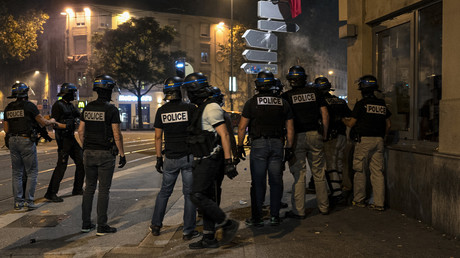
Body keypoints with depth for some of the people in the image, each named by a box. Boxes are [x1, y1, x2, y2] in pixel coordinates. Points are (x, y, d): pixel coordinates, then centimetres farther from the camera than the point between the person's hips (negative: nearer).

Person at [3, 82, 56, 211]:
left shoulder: (8, 108, 10)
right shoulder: (29, 106, -8)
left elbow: (6, 128, 12)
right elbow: (43, 122, -3)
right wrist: (51, 121, 17)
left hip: (12, 141, 6)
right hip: (26, 141, -6)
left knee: (17, 173, 10)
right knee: (32, 172, 2)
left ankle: (18, 202, 11)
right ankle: (29, 201, 0)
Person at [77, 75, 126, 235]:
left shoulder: (88, 108, 6)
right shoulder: (111, 109, -11)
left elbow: (81, 131, 9)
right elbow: (117, 135, -13)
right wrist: (122, 154, -6)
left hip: (89, 153, 6)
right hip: (105, 154, -5)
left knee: (89, 187, 13)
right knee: (104, 190, 0)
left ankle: (86, 223, 18)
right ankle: (102, 226, 4)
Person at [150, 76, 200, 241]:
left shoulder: (161, 111, 2)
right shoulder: (190, 108, -7)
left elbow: (158, 137, 5)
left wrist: (159, 158, 12)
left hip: (170, 158, 3)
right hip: (189, 156, -3)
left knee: (164, 191, 18)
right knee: (189, 194, 4)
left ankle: (156, 225, 24)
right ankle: (188, 231, 9)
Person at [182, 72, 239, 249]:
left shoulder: (211, 108, -13)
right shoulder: (202, 108, 18)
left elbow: (224, 135, -19)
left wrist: (228, 162, -23)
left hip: (209, 160, -10)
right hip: (203, 160, 10)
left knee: (198, 196, -12)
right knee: (207, 198, 10)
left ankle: (228, 225, 0)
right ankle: (209, 239, 17)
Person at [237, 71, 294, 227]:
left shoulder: (252, 102, -2)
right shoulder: (283, 103, 7)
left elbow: (242, 127, -2)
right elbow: (290, 129, 8)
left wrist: (240, 146, 8)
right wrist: (289, 148, 15)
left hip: (258, 144, -2)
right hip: (277, 144, 3)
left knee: (258, 183, 2)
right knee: (276, 182, 9)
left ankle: (256, 218, 7)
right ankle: (275, 216, 14)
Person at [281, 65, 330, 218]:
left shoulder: (286, 96, -3)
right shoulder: (314, 93, 6)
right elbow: (325, 114, 6)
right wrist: (324, 134, 13)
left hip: (297, 137, -3)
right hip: (315, 135, 3)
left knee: (299, 174, 1)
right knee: (319, 173, 12)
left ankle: (299, 211, 5)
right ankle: (324, 207, 21)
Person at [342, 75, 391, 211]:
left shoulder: (361, 104, -8)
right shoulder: (382, 104, 11)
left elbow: (351, 123, -4)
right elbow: (388, 124, 15)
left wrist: (343, 119, 16)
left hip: (364, 140, -5)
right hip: (378, 141, 5)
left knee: (360, 171, 6)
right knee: (378, 172, 5)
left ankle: (359, 200, 14)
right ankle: (379, 203, 5)